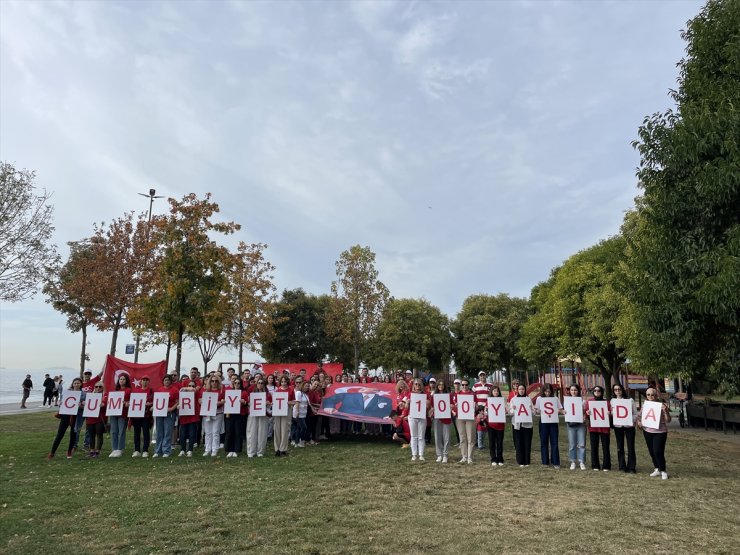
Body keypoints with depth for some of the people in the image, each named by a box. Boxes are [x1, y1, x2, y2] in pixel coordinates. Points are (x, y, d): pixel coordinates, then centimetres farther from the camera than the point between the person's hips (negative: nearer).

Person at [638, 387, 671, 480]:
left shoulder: (662, 405, -9)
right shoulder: (644, 405, 6)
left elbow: (668, 420, -10)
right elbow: (640, 416, 18)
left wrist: (666, 411, -26)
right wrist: (638, 422, -2)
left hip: (659, 432, -5)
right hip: (647, 431, 5)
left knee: (658, 452, -9)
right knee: (651, 452, 12)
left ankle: (663, 471, 10)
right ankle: (657, 469, 28)